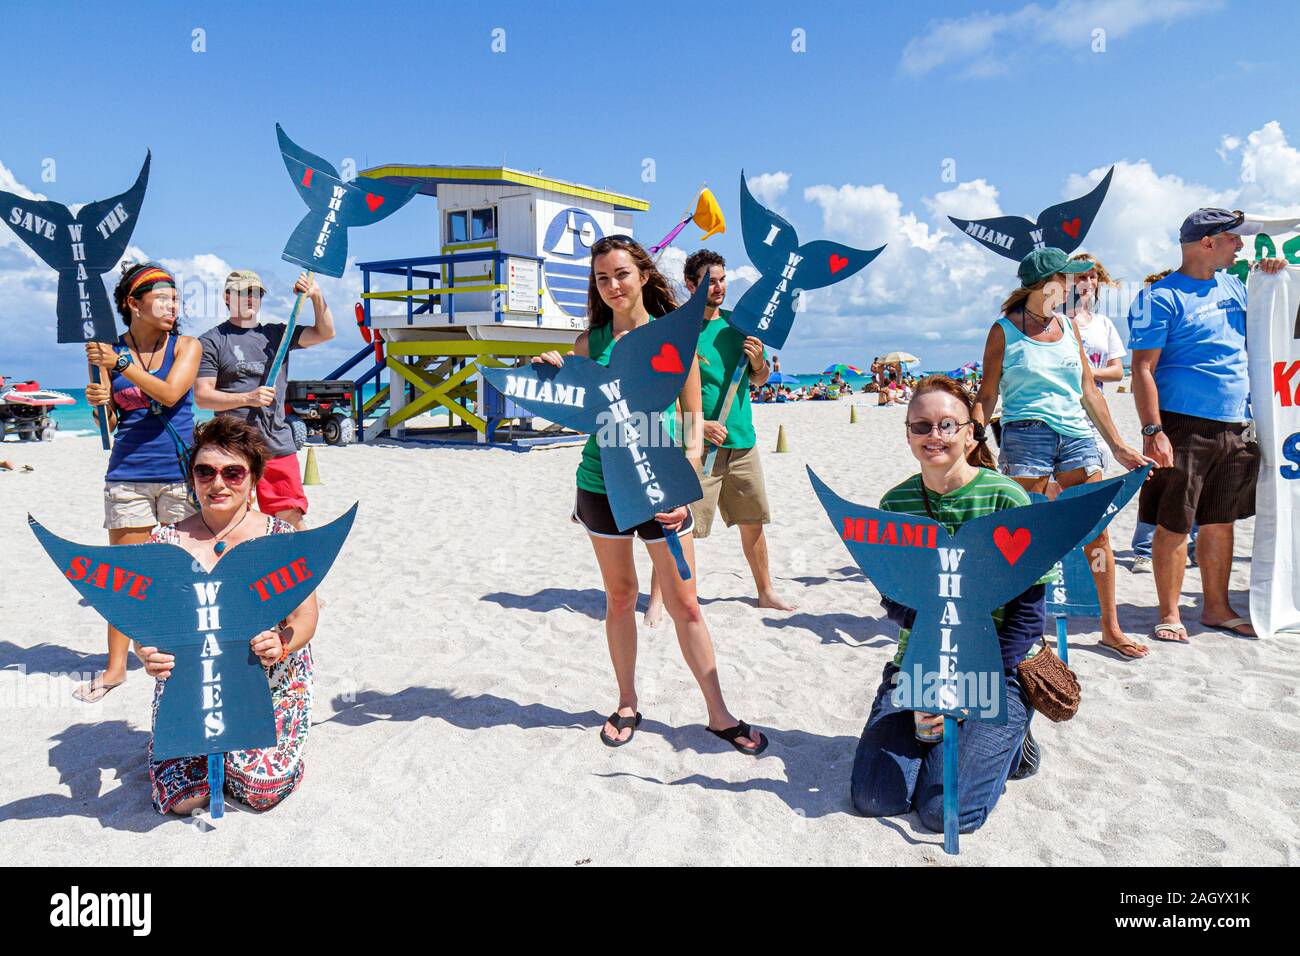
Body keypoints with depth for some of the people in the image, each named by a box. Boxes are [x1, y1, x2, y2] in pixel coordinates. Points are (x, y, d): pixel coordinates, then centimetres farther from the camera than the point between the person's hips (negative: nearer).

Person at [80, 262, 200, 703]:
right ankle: (115, 666, 16)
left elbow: (170, 393, -17)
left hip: (178, 472, -2)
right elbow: (109, 422, 9)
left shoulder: (186, 346, 1)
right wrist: (99, 402, -11)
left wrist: (121, 363, -20)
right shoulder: (111, 350, 5)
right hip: (127, 473, 2)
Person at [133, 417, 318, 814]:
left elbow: (305, 616, -7)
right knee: (179, 797, -12)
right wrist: (146, 652, -28)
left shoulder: (282, 538, -5)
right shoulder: (166, 542, -1)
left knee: (263, 789, -15)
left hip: (268, 678, -1)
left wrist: (281, 645, -29)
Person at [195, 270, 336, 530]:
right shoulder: (211, 341, 4)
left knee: (292, 519, 2)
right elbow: (202, 396, -3)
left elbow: (325, 333, 11)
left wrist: (316, 296, -1)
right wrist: (248, 398, -15)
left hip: (279, 447, 3)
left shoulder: (277, 333, 15)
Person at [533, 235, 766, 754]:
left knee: (685, 605, 3)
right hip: (601, 483, 2)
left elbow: (693, 419, -1)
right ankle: (627, 704, 28)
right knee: (620, 597, 12)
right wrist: (557, 375, -7)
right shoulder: (589, 342, 4)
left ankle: (719, 714, 15)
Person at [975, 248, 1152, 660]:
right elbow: (987, 395, 3)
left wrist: (1117, 445, 16)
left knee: (1097, 532, 3)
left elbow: (1089, 391, 17)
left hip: (1077, 435, 5)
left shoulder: (1067, 325, 15)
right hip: (1026, 436, -4)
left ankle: (1111, 627, 15)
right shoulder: (1005, 330, 2)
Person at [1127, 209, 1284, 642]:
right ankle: (1169, 614, 10)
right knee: (1174, 525, -2)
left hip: (1234, 428, 7)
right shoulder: (1161, 297, -8)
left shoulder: (1233, 286, 15)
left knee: (1221, 522, 14)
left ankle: (1217, 607, 26)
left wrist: (1273, 277, 15)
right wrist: (1153, 432, -21)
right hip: (1183, 427, -7)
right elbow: (1142, 370, -13)